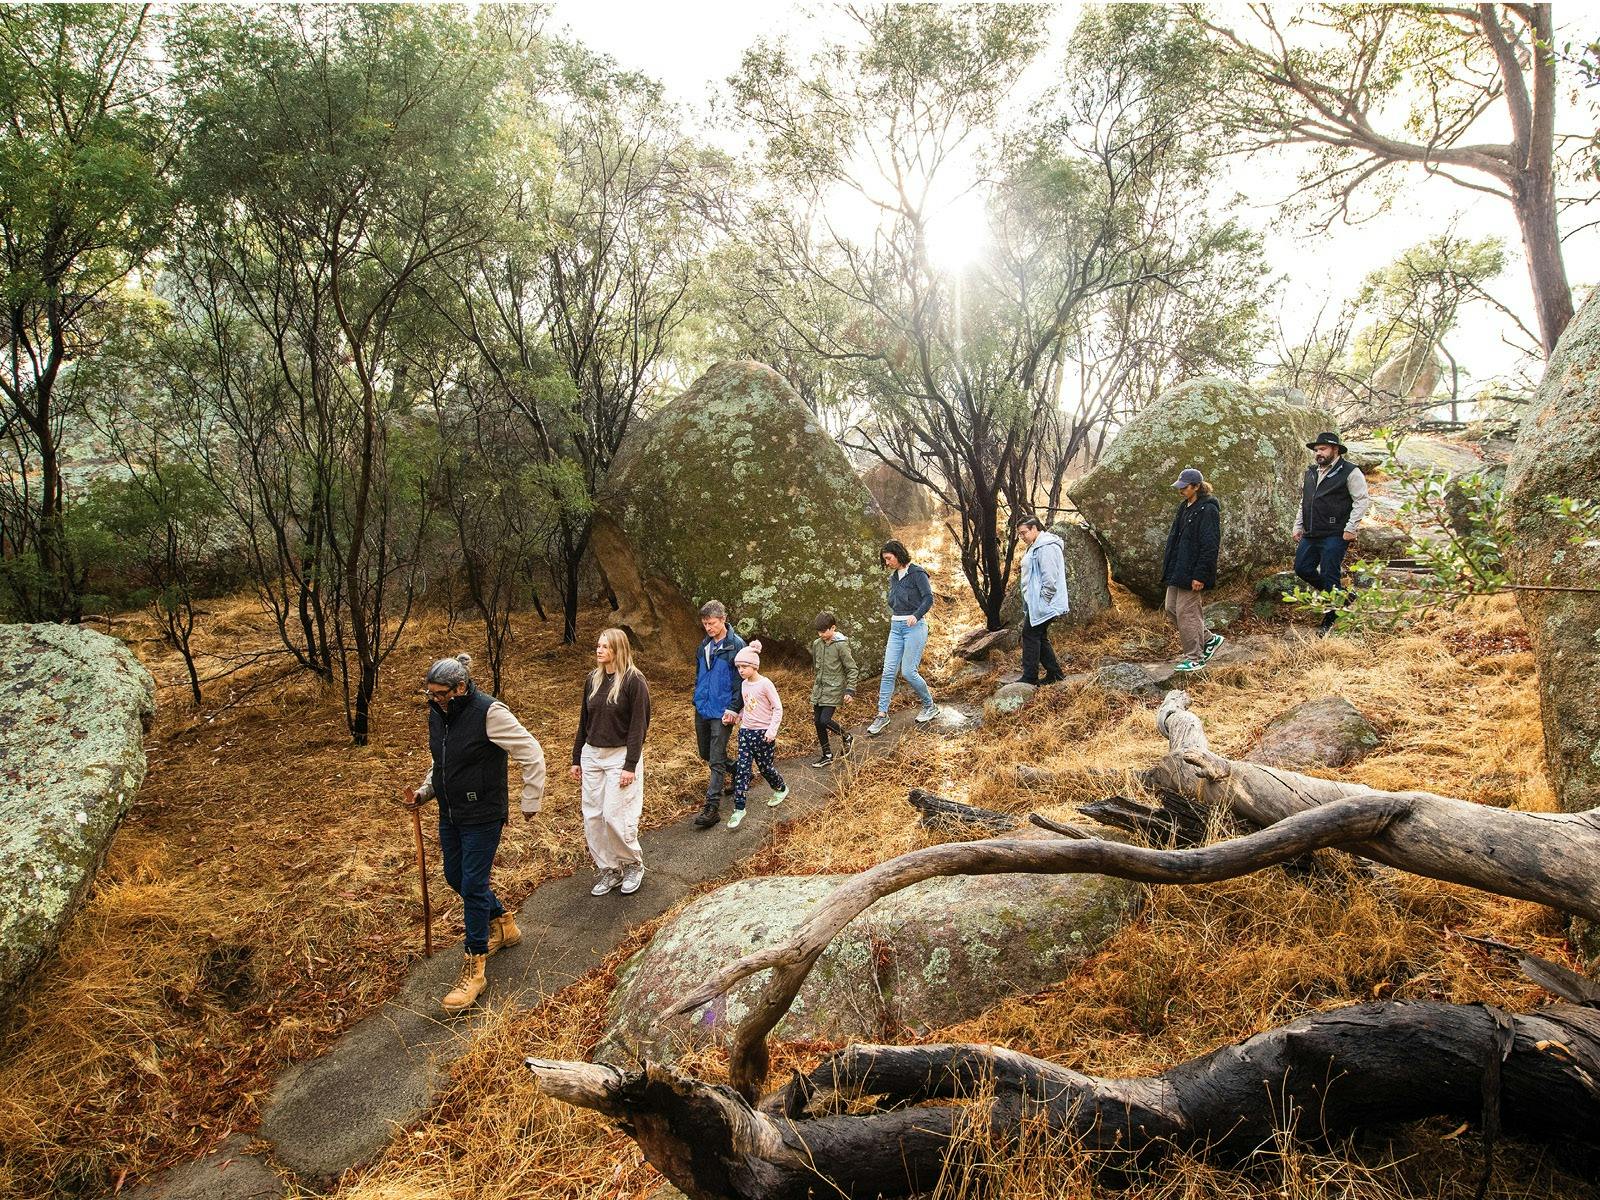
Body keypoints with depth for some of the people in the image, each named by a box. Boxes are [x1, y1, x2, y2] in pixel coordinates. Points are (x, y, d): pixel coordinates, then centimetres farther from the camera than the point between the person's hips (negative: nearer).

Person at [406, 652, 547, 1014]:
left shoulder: (488, 712, -22)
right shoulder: (437, 714, 2)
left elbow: (531, 754, -18)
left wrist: (530, 802, -12)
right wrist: (424, 791, 2)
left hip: (482, 817, -8)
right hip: (450, 815, 8)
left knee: (473, 886, -4)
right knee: (455, 878, 19)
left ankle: (474, 969, 9)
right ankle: (503, 924, 43)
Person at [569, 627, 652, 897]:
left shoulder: (634, 681, -12)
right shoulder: (593, 679, 7)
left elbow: (639, 725, -14)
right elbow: (584, 721, 13)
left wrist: (631, 766, -17)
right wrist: (576, 759, 12)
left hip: (620, 756, -6)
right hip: (591, 755, 6)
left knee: (615, 815, -7)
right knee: (592, 817, 7)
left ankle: (634, 864, 16)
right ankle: (609, 869, 21)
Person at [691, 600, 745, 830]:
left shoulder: (736, 645, -13)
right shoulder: (704, 644, 8)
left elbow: (741, 679, -13)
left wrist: (733, 708, -16)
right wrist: (697, 699, 17)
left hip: (722, 712, -7)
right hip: (702, 709, 8)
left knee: (716, 760, -5)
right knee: (705, 754, 19)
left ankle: (712, 807, -1)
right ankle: (736, 772, 43)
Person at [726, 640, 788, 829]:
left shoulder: (765, 684, -14)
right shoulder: (744, 684, 7)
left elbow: (778, 708, -13)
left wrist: (772, 729, -21)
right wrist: (740, 717, 7)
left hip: (763, 733, -6)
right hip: (745, 731, 6)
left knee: (765, 766, 8)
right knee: (742, 769, -2)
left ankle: (781, 789, 37)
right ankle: (739, 809, -1)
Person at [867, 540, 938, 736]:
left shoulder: (917, 573, -7)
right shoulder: (893, 577, 15)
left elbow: (929, 598, -15)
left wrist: (916, 615, -28)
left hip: (914, 626, -7)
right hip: (896, 626, 7)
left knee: (908, 672, -7)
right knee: (888, 671, -1)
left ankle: (930, 706, 14)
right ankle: (882, 715, 1)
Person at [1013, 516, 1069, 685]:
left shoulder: (1046, 547, -16)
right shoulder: (1035, 547, 18)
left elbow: (1049, 578, -22)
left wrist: (1042, 601, -19)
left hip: (1042, 603, -10)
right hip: (1034, 603, 10)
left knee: (1030, 635, -6)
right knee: (1040, 638, 12)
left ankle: (1030, 676, 0)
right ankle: (1054, 673, 18)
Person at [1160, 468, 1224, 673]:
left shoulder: (1208, 510, -15)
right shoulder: (1184, 507, 13)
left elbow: (1210, 546, -19)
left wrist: (1200, 575, -22)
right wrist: (1167, 565, 18)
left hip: (1191, 572, -10)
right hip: (1177, 569, 10)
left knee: (1186, 612, -4)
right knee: (1171, 608, 13)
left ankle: (1194, 658, 9)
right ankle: (1209, 640, 26)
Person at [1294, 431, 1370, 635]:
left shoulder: (1350, 473, -6)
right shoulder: (1311, 472, 16)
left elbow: (1362, 501, -9)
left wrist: (1351, 528, -15)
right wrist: (1298, 526, 17)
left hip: (1334, 536, -7)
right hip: (1310, 535, 8)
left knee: (1329, 576, -5)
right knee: (1302, 568, 7)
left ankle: (1329, 622, 8)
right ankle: (1340, 597, 27)